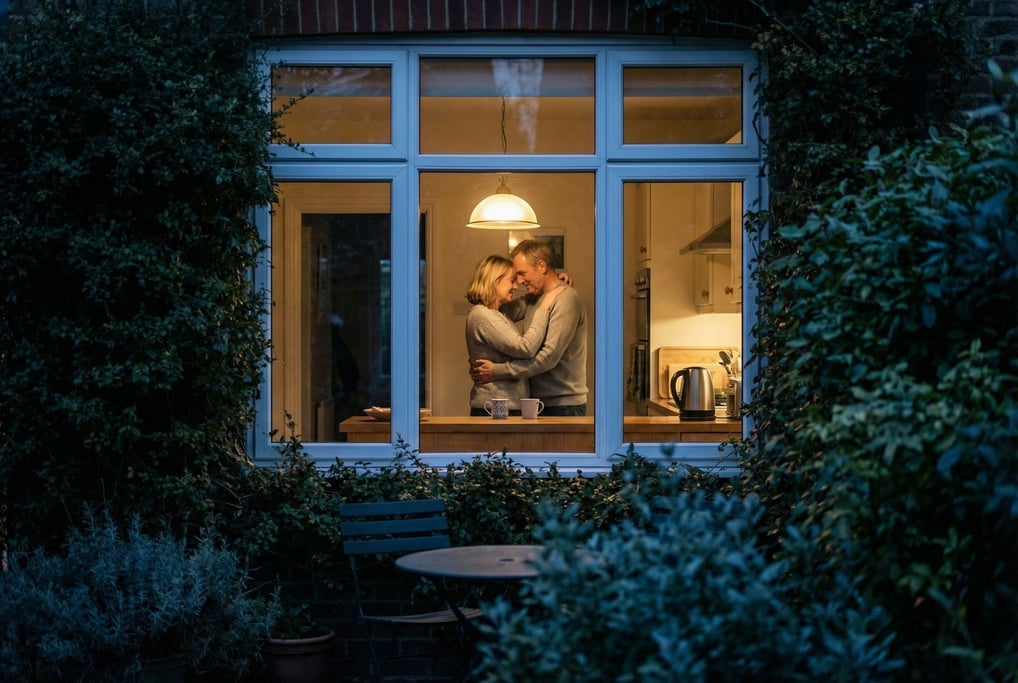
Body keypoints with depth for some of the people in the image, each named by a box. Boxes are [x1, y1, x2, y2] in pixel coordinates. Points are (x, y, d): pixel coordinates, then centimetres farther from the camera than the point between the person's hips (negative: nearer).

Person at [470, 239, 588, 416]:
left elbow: (549, 356, -22)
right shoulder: (532, 299, 12)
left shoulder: (565, 299, -15)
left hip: (563, 406, -7)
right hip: (539, 401, 7)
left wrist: (497, 371, -21)